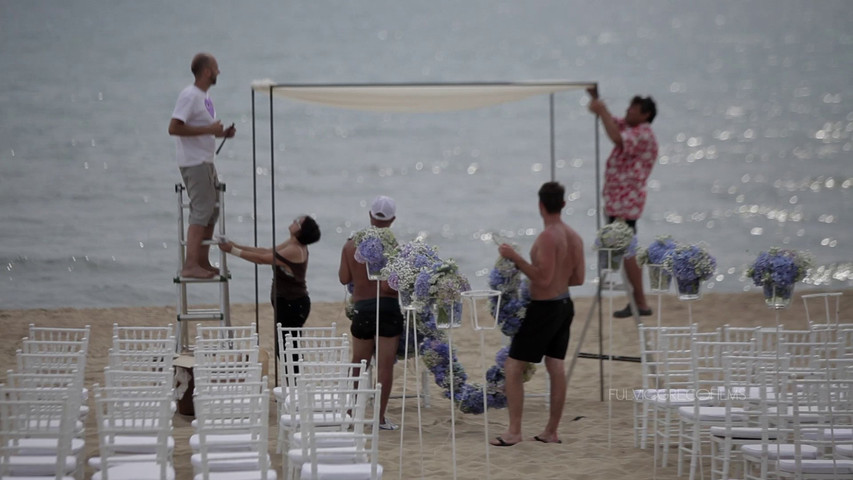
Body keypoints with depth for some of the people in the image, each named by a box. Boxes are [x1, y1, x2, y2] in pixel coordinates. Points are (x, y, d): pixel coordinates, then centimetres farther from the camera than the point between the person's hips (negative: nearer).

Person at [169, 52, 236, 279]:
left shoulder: (204, 97, 16)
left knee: (212, 210, 14)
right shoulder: (189, 96, -15)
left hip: (205, 162, 10)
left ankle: (202, 261, 22)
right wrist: (209, 129, -22)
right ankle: (190, 265, -16)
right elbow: (174, 128, -23)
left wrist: (222, 133, 8)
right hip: (194, 164, -10)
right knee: (201, 211, -14)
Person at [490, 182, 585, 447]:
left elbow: (543, 278, -25)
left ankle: (514, 431, -4)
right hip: (565, 305, 9)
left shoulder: (548, 237, -20)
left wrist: (516, 258, -22)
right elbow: (578, 278, 11)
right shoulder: (574, 237, 5)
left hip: (544, 308, -9)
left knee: (512, 367, -2)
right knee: (556, 367, 12)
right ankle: (552, 431, 17)